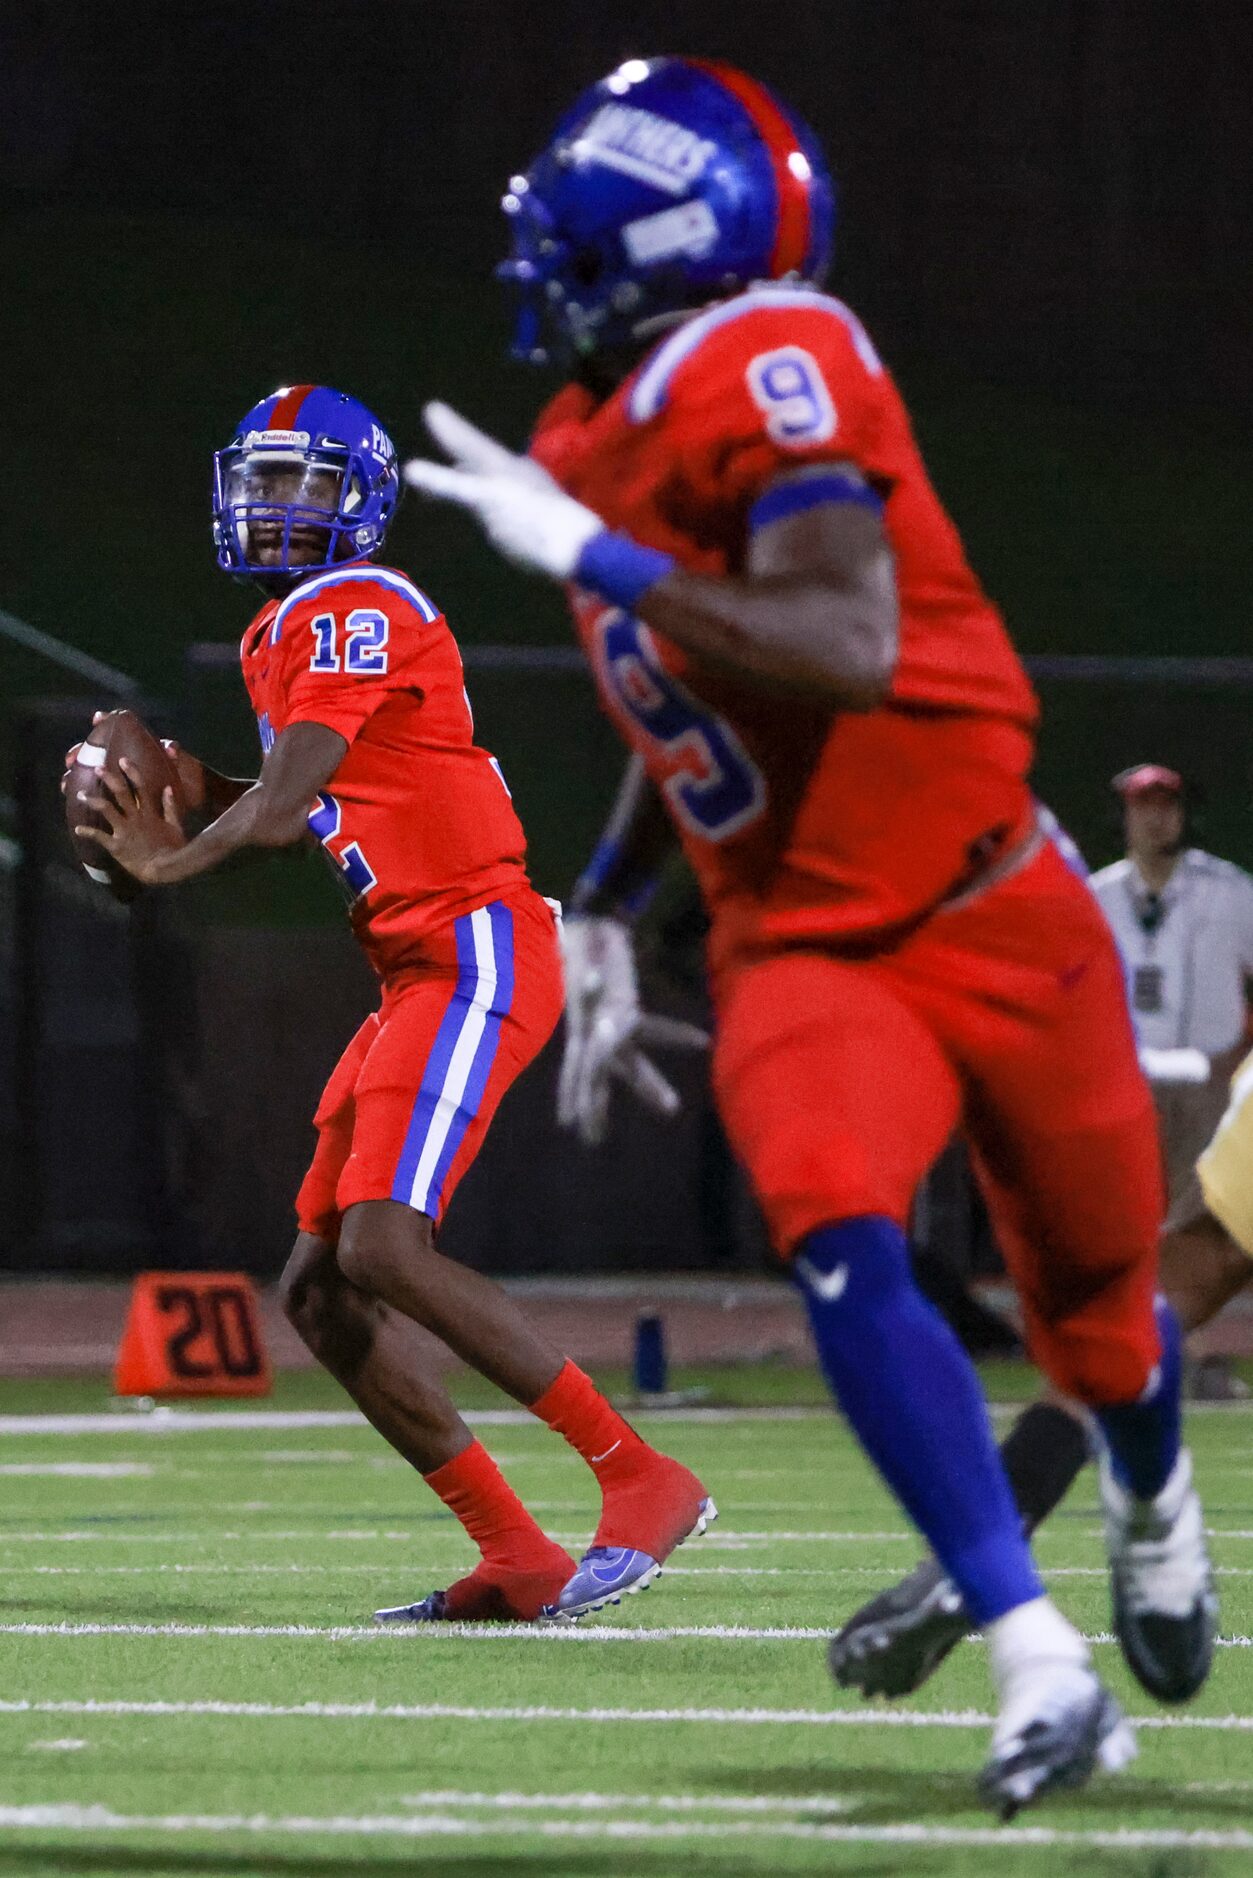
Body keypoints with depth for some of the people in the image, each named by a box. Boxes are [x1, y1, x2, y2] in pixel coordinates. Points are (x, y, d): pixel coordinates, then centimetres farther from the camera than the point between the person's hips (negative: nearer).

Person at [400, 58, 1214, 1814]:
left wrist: (594, 558, -34)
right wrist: (602, 913, 20)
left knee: (1096, 1317, 12)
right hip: (798, 950, 5)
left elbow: (843, 651, -34)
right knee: (843, 1251, -23)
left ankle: (1150, 1493, 49)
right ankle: (1043, 1668, -21)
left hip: (992, 919, -5)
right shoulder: (584, 448, 5)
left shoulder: (771, 371, -21)